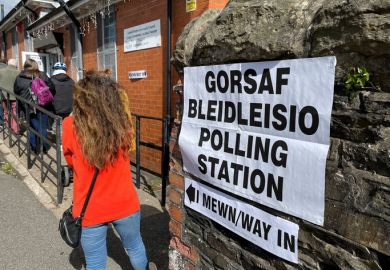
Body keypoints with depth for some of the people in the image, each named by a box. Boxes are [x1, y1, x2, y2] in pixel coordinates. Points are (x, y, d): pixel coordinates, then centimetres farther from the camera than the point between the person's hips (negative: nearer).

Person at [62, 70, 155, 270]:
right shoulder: (122, 123, -15)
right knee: (134, 246, 27)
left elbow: (70, 161, 0)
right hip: (124, 203, 1)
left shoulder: (70, 126, -17)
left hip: (90, 209, -1)